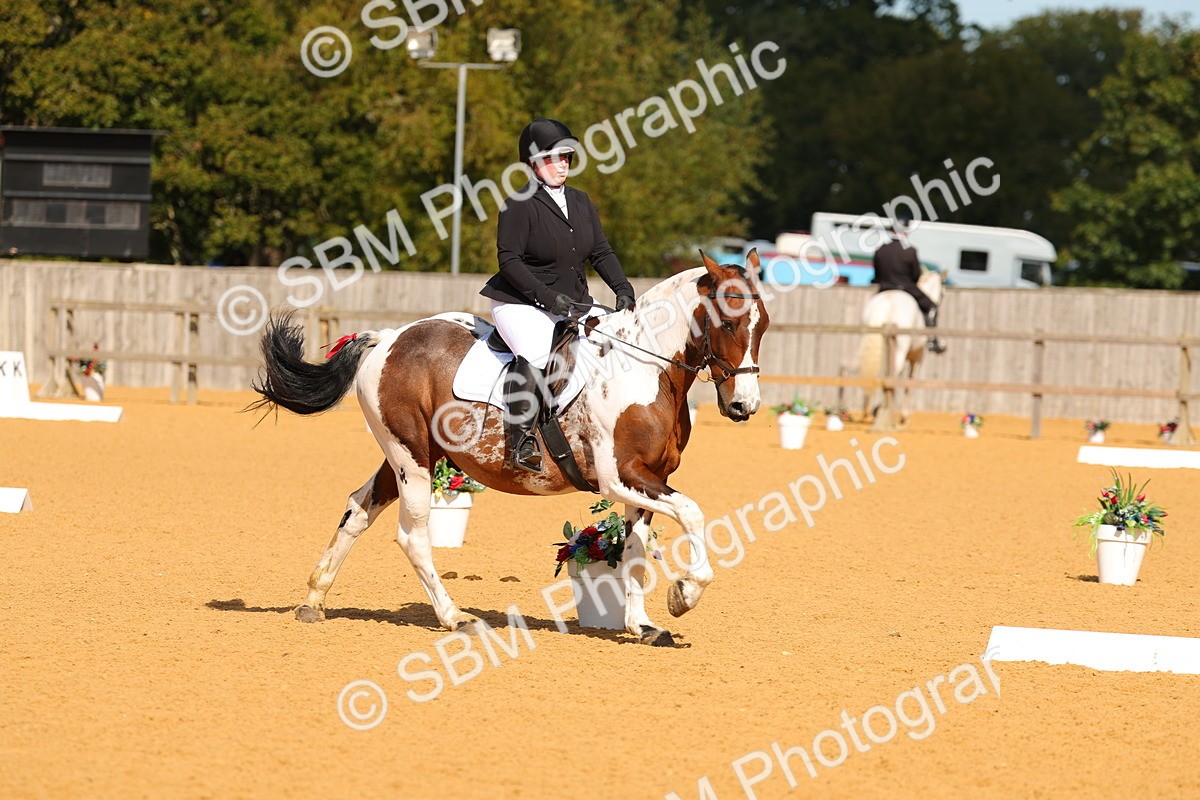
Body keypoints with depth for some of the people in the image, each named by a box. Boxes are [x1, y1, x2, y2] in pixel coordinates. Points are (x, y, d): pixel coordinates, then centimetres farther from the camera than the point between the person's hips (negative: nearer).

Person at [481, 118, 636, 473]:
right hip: (520, 304, -8)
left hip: (572, 306, 8)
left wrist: (623, 289, -3)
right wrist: (547, 297, -23)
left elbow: (601, 252, 14)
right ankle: (522, 438, -24)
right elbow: (509, 260, -15)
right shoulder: (519, 206, -10)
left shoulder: (581, 203, 13)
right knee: (537, 355, -32)